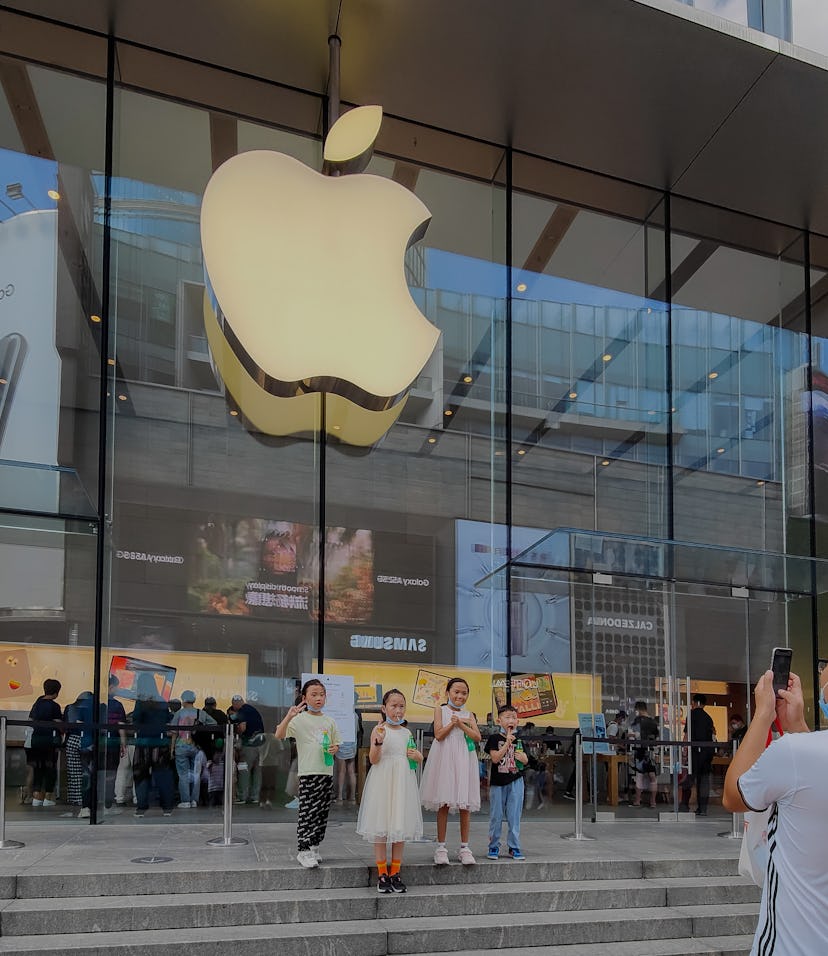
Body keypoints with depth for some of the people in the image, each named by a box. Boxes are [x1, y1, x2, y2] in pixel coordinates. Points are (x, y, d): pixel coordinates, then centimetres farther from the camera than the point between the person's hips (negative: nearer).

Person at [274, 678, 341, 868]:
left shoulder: (330, 721, 11)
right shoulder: (299, 719, -5)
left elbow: (336, 743, 22)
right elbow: (279, 735, -17)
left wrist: (334, 749, -2)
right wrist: (289, 716, -31)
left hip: (327, 772, 5)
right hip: (308, 773, -5)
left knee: (322, 813, 9)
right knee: (307, 812, -8)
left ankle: (314, 848, 20)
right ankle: (303, 851, -3)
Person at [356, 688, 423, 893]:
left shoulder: (407, 733, 10)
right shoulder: (378, 730, -5)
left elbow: (419, 758, 22)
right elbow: (373, 759, -13)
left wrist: (417, 755, -1)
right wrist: (378, 741, -29)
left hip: (403, 782, 5)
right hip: (383, 782, -5)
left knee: (400, 827, 7)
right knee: (381, 827, -2)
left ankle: (395, 872, 15)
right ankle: (382, 874, 6)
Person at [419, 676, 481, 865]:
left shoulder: (468, 715, 12)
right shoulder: (441, 710, 5)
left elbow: (477, 737, -3)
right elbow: (438, 734, -6)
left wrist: (460, 724, -13)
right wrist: (453, 723, -13)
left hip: (464, 759, 2)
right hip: (444, 759, -2)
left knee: (465, 805, 3)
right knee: (443, 804, 0)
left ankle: (464, 848, 10)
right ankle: (441, 847, 7)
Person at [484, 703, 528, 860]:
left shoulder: (518, 740, 9)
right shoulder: (494, 738, -3)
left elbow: (525, 760, 17)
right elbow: (495, 758, -14)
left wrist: (523, 758, -7)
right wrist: (507, 743, -19)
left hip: (515, 781, 3)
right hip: (497, 782, -3)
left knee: (514, 816, 3)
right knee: (496, 816, 4)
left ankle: (514, 847, 11)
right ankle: (494, 847, 14)